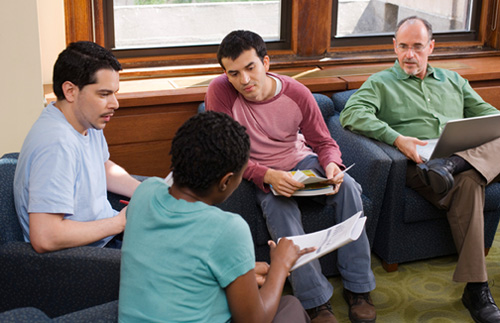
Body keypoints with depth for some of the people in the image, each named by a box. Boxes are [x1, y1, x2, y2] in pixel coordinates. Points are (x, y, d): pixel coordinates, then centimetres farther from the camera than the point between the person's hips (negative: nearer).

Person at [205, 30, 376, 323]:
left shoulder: (297, 93, -13)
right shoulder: (220, 92, -21)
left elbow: (324, 142, -1)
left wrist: (331, 164, -26)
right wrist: (268, 176, -35)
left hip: (302, 161, 3)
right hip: (261, 174, -3)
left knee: (347, 187, -23)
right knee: (280, 207, -34)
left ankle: (358, 287, -11)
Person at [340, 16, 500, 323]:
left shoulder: (453, 80, 29)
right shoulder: (381, 83, 14)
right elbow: (352, 113, -6)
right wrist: (396, 138, -21)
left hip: (471, 155, 5)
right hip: (420, 166, -5)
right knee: (466, 183, -37)